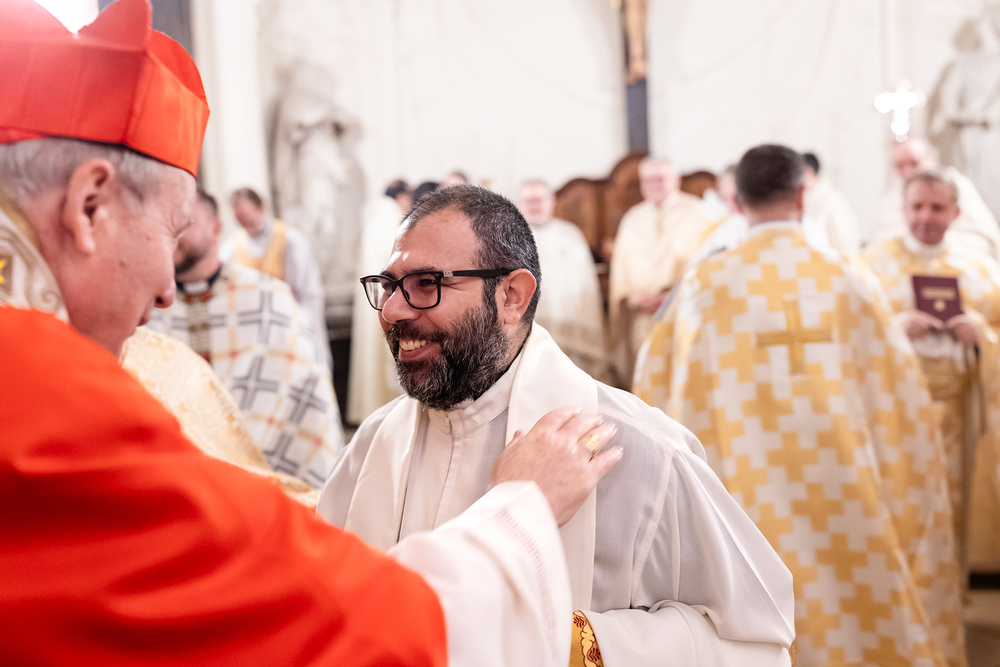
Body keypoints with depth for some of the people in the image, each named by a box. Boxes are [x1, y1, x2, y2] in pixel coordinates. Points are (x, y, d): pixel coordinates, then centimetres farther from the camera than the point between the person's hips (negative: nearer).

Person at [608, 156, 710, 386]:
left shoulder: (693, 213, 6)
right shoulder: (632, 220, 17)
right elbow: (620, 271, 15)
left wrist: (668, 296, -11)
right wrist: (634, 300, -3)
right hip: (640, 314, 3)